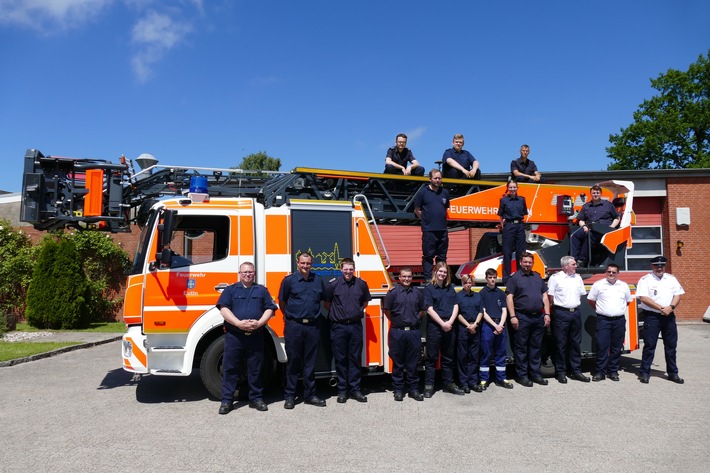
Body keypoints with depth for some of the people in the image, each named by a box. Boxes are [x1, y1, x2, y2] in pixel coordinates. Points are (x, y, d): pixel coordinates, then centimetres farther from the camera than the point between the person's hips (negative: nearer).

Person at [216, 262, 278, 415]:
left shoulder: (262, 290, 14)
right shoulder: (230, 290, 8)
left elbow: (269, 309, 7)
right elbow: (223, 309, -3)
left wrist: (259, 323, -11)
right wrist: (239, 323, -16)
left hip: (256, 336, 1)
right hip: (234, 335, -1)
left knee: (255, 369, 8)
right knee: (230, 368, 2)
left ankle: (256, 398, 19)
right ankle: (226, 400, 10)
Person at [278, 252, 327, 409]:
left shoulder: (318, 280, 8)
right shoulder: (289, 280, -1)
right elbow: (282, 302, 7)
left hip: (313, 326, 3)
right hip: (294, 326, -3)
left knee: (310, 363, 10)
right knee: (293, 362, 4)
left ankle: (310, 395, 20)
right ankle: (289, 396, 14)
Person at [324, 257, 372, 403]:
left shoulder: (361, 284, 3)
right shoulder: (333, 285, -3)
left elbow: (365, 302, 18)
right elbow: (327, 304, 8)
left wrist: (359, 311, 7)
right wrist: (335, 314, 5)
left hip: (356, 326, 2)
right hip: (338, 326, -1)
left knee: (355, 359, 7)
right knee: (340, 359, 5)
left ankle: (355, 389, 16)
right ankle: (342, 390, 14)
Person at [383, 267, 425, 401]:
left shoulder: (418, 293, 7)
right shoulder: (393, 292, -2)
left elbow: (422, 310, 16)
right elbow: (387, 310, 3)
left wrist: (415, 320, 8)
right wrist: (396, 321, 5)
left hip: (414, 331, 2)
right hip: (397, 332, -2)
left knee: (413, 363, 9)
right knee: (398, 363, 7)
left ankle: (413, 389, 18)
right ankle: (398, 390, 16)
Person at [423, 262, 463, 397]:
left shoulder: (450, 288, 12)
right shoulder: (429, 289, -2)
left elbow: (455, 307, 7)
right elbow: (430, 310, -9)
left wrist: (450, 322, -8)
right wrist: (442, 323, -15)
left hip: (449, 326, 5)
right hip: (434, 326, -4)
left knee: (448, 357, 13)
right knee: (432, 357, 0)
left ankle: (449, 383, 22)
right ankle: (428, 386, 5)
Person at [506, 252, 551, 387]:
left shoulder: (538, 277, 15)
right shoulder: (515, 278, -1)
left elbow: (544, 296, 16)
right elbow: (509, 297, -6)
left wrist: (547, 314, 7)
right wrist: (513, 316, -13)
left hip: (539, 317, 5)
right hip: (522, 317, -5)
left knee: (536, 346, 11)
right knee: (521, 347, 1)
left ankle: (535, 374, 20)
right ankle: (522, 375, 8)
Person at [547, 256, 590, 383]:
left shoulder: (578, 278, 11)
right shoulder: (555, 278, -7)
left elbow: (581, 294, 19)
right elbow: (550, 296, -6)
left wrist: (575, 305, 12)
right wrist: (557, 308, 0)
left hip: (576, 312, 6)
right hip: (561, 313, -6)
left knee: (576, 343, 10)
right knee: (561, 344, 0)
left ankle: (576, 371, 19)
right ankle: (560, 372, 8)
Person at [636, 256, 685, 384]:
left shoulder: (671, 279, 12)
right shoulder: (645, 280, -4)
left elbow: (678, 294, 7)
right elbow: (643, 298, -13)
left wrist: (671, 307, -11)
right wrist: (660, 308, -17)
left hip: (669, 316, 5)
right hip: (652, 316, -5)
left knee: (671, 345, 10)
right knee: (649, 345, -3)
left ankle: (673, 373, 22)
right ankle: (644, 373, 4)